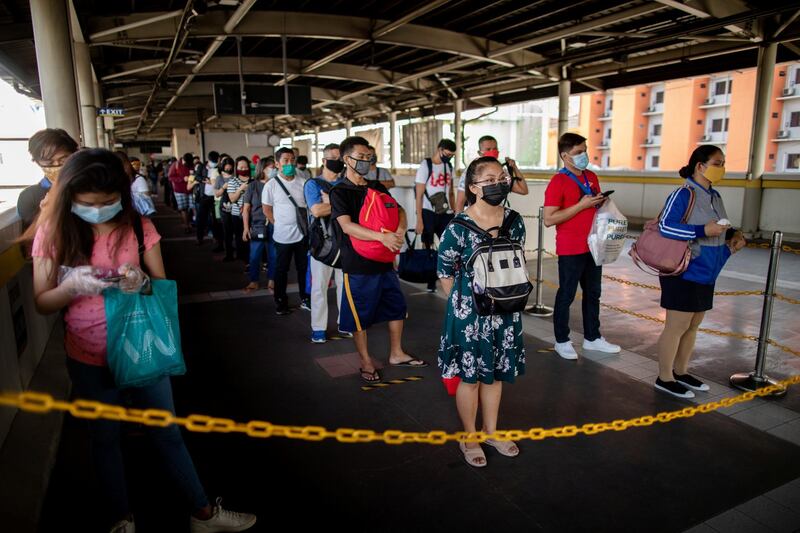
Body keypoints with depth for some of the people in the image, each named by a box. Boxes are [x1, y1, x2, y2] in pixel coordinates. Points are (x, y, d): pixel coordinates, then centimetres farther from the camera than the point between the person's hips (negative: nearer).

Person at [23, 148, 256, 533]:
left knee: (168, 433, 12)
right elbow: (42, 303, -5)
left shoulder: (138, 227, -8)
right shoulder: (54, 232, -9)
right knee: (104, 439, 17)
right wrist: (72, 285, -26)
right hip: (89, 360, 0)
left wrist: (142, 282, -25)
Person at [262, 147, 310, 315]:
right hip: (283, 236, -2)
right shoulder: (271, 184, -6)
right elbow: (267, 209, 0)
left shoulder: (302, 182, -1)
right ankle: (281, 302, 21)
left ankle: (305, 299, 27)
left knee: (304, 268, 13)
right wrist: (279, 224, -2)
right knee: (281, 270, 9)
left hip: (302, 233, 2)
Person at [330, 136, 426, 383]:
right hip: (357, 264, -6)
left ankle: (396, 354, 32)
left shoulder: (377, 188, 10)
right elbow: (347, 226, -22)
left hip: (384, 261, 6)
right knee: (359, 316, 5)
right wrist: (382, 237, -32)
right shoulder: (339, 192, -9)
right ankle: (366, 362, 24)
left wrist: (401, 229, -15)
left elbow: (399, 210, 8)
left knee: (397, 307, 15)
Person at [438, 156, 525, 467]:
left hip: (505, 313, 5)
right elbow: (445, 275, -8)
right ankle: (469, 438, 31)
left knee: (496, 373, 18)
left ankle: (491, 431, 39)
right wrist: (463, 306, 0)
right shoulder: (459, 228, -17)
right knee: (470, 376, 10)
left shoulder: (514, 222, -2)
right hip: (470, 315, -4)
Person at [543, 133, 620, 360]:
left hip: (593, 246, 8)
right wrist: (581, 205, -20)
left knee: (593, 293, 16)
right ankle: (562, 341, 17)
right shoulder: (558, 182, -13)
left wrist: (601, 202, 1)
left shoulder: (592, 177, 9)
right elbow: (549, 219, -20)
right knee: (566, 295, 4)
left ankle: (592, 337, 29)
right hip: (570, 249, -7)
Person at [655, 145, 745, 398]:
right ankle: (664, 378, 11)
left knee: (693, 325, 16)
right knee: (677, 326, -1)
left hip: (705, 274, 9)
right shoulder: (684, 194, -14)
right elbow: (665, 226, -23)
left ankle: (680, 372, 29)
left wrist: (733, 234, 0)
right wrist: (703, 231, -26)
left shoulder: (714, 196, 11)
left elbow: (720, 227, 20)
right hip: (684, 272, -9)